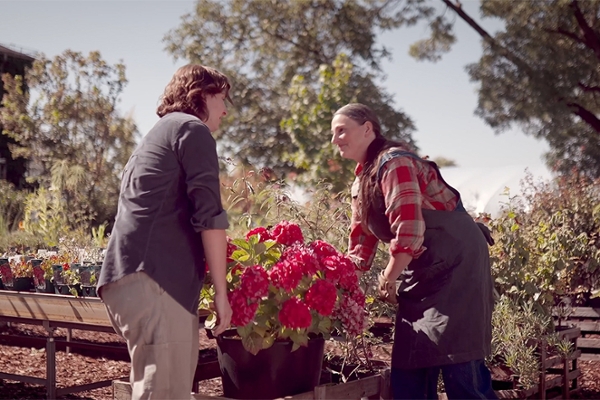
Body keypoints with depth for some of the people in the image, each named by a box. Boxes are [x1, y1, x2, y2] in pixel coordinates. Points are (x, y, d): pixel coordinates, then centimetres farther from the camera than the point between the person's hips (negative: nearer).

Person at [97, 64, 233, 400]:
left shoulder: (155, 137, 30)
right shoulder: (192, 129, 2)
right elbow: (209, 215, -8)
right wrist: (221, 291, -6)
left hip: (123, 277, 9)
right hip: (155, 280, -9)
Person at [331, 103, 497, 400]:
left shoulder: (394, 162, -14)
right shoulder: (361, 183, 15)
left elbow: (409, 231, -22)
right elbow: (361, 243, 16)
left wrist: (387, 281, -12)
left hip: (455, 260, -9)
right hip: (422, 269, 9)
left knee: (456, 359, -13)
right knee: (409, 361, 5)